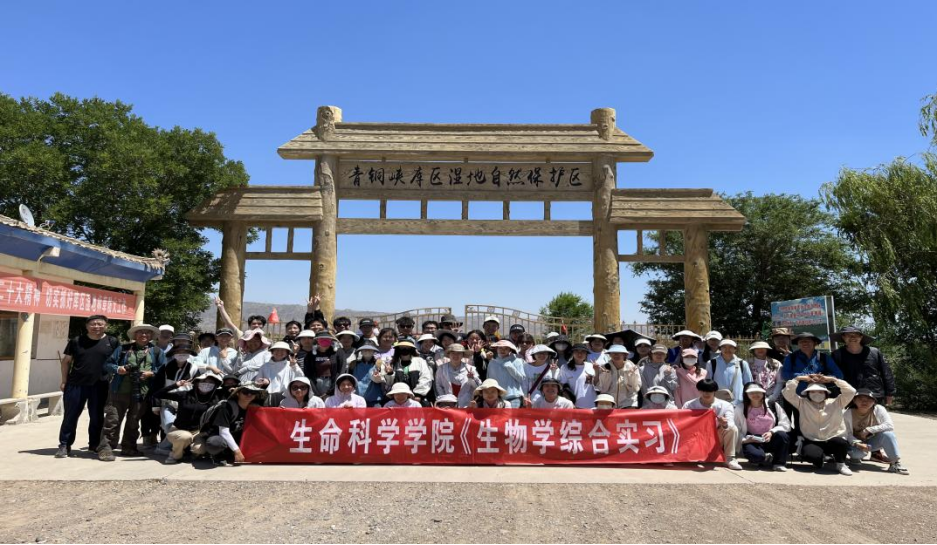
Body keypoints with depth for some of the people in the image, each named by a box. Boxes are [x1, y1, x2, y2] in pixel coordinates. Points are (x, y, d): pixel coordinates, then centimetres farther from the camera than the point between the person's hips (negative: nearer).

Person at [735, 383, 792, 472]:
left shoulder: (773, 405, 4)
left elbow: (785, 424, -1)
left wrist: (772, 432, -17)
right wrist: (744, 440, -22)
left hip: (771, 440, 2)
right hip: (753, 442, -2)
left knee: (782, 435, -31)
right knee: (754, 454, -37)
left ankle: (779, 463, -10)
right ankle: (768, 458, -2)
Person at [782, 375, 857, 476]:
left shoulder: (836, 403, 8)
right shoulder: (802, 403, 7)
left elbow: (851, 392, -5)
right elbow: (787, 393, -4)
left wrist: (833, 379, -6)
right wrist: (798, 379, -5)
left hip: (835, 440, 0)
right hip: (812, 442, 0)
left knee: (840, 442, -38)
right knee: (811, 455, -35)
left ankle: (841, 464, -3)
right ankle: (821, 457, 8)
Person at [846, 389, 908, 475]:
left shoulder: (879, 409, -17)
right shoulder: (849, 412, -17)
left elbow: (890, 425, -27)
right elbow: (848, 433, -15)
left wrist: (868, 430, -30)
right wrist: (857, 444, -34)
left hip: (874, 441, 1)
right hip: (857, 443, -1)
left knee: (887, 433, -29)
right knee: (856, 453, -35)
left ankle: (895, 463, -20)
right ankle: (855, 457, 4)